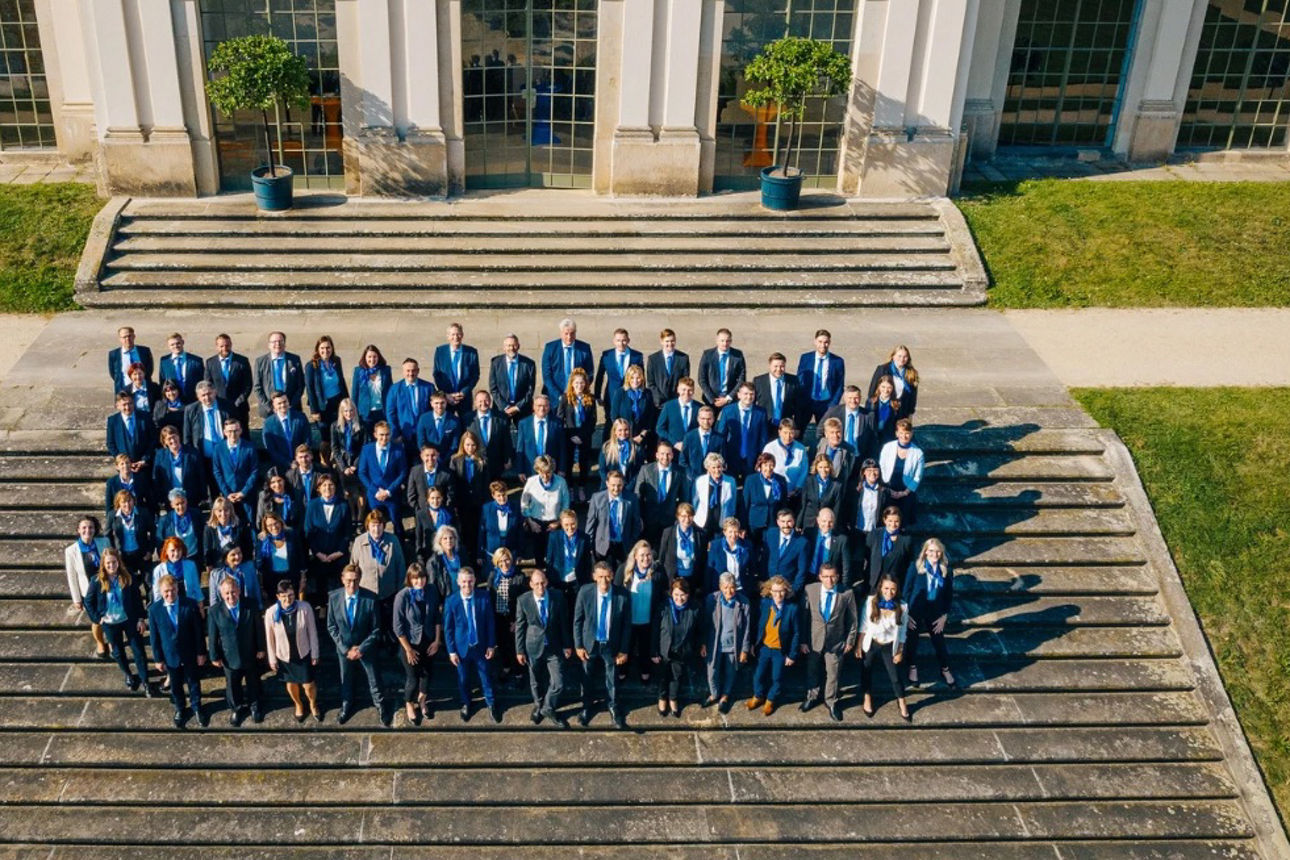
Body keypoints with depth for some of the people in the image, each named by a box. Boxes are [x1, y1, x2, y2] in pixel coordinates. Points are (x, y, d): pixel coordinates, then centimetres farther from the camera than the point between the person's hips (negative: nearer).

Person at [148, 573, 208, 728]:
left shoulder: (191, 604, -18)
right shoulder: (154, 610, -15)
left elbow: (199, 631, -9)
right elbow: (155, 637, -6)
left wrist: (201, 653, -6)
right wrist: (158, 659, -1)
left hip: (190, 654, -1)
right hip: (170, 656, 1)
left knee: (194, 683, 18)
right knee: (175, 685, 20)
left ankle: (196, 708, 42)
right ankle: (180, 710, 44)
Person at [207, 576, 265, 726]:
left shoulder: (251, 606, -17)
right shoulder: (214, 610, -18)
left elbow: (259, 629, -7)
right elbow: (212, 636, -9)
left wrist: (261, 649, -2)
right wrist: (214, 656, -4)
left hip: (251, 655, 0)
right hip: (229, 657, 0)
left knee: (253, 683, 22)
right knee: (233, 685, 20)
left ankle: (255, 706, 48)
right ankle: (236, 708, 47)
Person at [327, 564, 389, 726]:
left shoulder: (370, 598, -25)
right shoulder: (334, 597, -17)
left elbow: (376, 630, -16)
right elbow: (331, 627, -7)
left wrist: (361, 649, -18)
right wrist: (345, 649, -12)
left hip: (366, 648, -2)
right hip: (344, 648, 2)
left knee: (374, 681, 16)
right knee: (346, 681, 24)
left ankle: (380, 707, 41)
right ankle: (347, 706, 50)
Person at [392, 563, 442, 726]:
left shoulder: (432, 591, -13)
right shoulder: (402, 596, -24)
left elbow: (438, 616, -1)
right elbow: (398, 627, -17)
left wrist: (437, 640, -1)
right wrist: (408, 650, -13)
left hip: (429, 641, 3)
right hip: (410, 643, -3)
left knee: (427, 673, 18)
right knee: (413, 678, 5)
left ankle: (422, 701, 46)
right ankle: (409, 705, 35)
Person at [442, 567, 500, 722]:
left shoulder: (484, 598, -12)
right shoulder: (451, 601, -14)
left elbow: (490, 623, -3)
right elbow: (447, 628, -7)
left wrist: (491, 645, -2)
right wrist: (451, 651, -7)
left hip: (481, 646, 0)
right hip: (461, 647, 0)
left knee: (486, 676, 12)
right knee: (463, 678, 17)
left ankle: (491, 704, 34)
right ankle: (465, 704, 40)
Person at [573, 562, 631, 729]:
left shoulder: (622, 595, -22)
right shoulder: (585, 592, -20)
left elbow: (626, 624, -10)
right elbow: (577, 620, -8)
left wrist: (624, 650, -6)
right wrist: (578, 645, -7)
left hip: (611, 645, 0)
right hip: (590, 643, 1)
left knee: (612, 679, 18)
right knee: (587, 677, 20)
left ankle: (613, 708, 42)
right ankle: (586, 707, 45)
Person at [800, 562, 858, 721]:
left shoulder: (847, 593, -14)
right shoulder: (810, 590, -13)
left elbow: (852, 619, -2)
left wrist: (850, 641, 1)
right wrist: (802, 640, -5)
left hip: (835, 641, -1)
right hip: (813, 639, 1)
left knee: (833, 673, 11)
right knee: (812, 671, 20)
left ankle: (831, 702, 34)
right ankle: (812, 696, 45)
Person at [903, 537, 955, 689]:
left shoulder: (946, 569, -7)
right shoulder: (915, 567, -13)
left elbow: (949, 595, 1)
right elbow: (907, 590, -7)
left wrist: (944, 616, -3)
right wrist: (907, 614, -8)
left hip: (936, 614, 1)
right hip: (915, 612, -1)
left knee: (939, 642, 11)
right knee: (912, 641, 13)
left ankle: (945, 669, 34)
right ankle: (912, 668, 37)